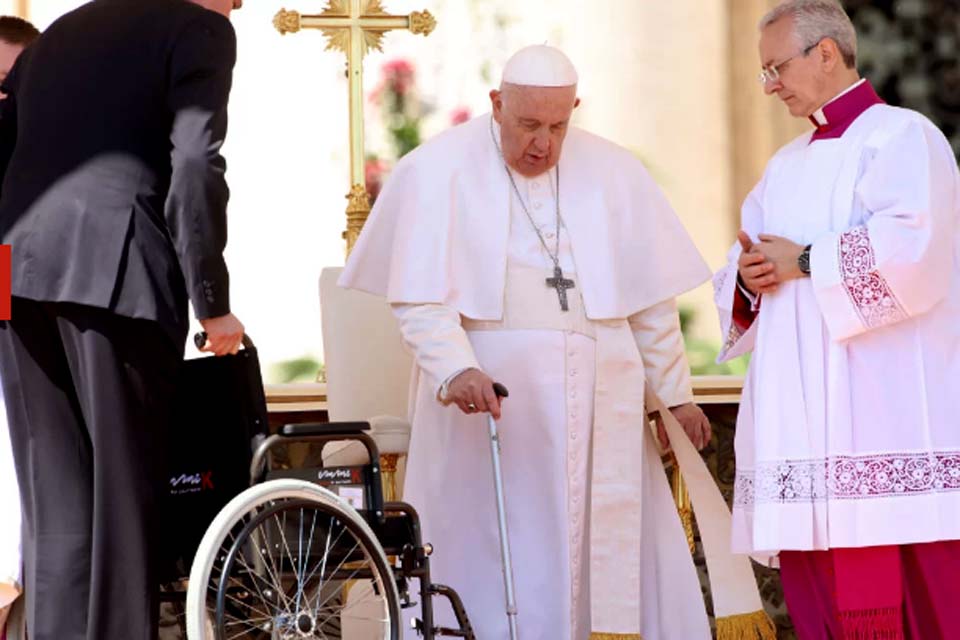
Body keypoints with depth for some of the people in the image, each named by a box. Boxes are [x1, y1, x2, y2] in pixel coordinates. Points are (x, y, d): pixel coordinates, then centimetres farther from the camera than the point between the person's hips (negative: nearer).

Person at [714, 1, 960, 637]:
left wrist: (804, 261, -10)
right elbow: (738, 275, 23)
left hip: (884, 420, -8)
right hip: (801, 417, 8)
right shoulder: (787, 166, 23)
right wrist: (750, 279, 0)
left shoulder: (901, 138, -2)